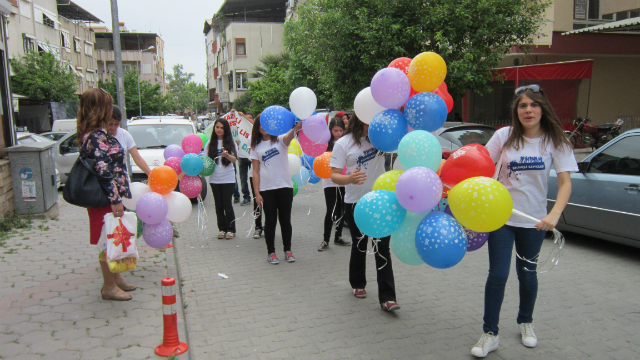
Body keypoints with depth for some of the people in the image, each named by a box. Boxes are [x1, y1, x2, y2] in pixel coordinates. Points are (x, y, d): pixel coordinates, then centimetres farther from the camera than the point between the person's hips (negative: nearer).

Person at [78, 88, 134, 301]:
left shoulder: (97, 134, 11)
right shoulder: (97, 136, -20)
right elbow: (103, 171, -24)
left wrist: (120, 195, 22)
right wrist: (115, 199, -23)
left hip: (109, 197, 10)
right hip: (106, 199, -10)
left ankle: (115, 278, 33)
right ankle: (109, 287, 15)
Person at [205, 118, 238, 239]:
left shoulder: (230, 142, 0)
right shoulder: (210, 143, 7)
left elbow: (234, 159, -9)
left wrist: (227, 155, -29)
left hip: (228, 178, -3)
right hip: (214, 178, 3)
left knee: (227, 204, -4)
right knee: (219, 205, 6)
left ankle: (231, 230, 6)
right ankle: (222, 229, 15)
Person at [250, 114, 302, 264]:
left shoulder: (280, 139, 3)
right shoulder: (256, 147, 8)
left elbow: (288, 136, -23)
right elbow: (256, 171, 5)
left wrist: (295, 128, -47)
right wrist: (257, 193, -3)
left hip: (285, 186, -1)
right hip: (266, 189, 1)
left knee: (285, 220, 7)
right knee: (270, 221, 5)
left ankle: (288, 250, 21)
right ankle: (271, 252, 17)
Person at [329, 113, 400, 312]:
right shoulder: (343, 143, -7)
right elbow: (334, 175, -11)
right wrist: (349, 178, -32)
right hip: (355, 203, -2)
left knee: (382, 248, -3)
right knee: (359, 246, 13)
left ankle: (387, 297, -1)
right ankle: (358, 284, 37)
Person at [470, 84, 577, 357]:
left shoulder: (555, 141, -5)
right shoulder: (504, 136, -5)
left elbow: (565, 182, -11)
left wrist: (555, 215, -26)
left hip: (534, 220, 1)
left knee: (527, 273, 16)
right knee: (498, 274, -3)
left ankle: (526, 322, 41)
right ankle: (490, 334, 10)